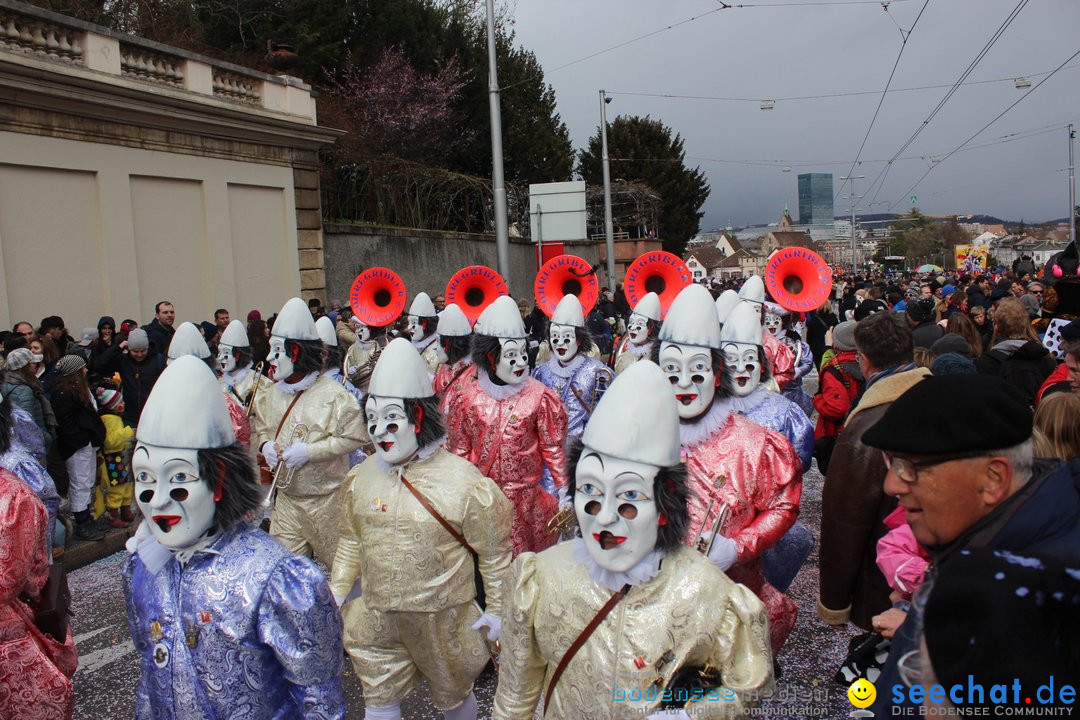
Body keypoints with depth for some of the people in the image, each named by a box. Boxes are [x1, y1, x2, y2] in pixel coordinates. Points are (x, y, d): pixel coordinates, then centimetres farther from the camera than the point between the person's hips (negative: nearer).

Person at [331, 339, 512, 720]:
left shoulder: (463, 481, -18)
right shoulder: (361, 477, -3)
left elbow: (494, 552, -9)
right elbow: (351, 543, 10)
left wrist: (497, 609, -4)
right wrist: (336, 595, 9)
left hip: (443, 620, -3)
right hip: (376, 619, 3)